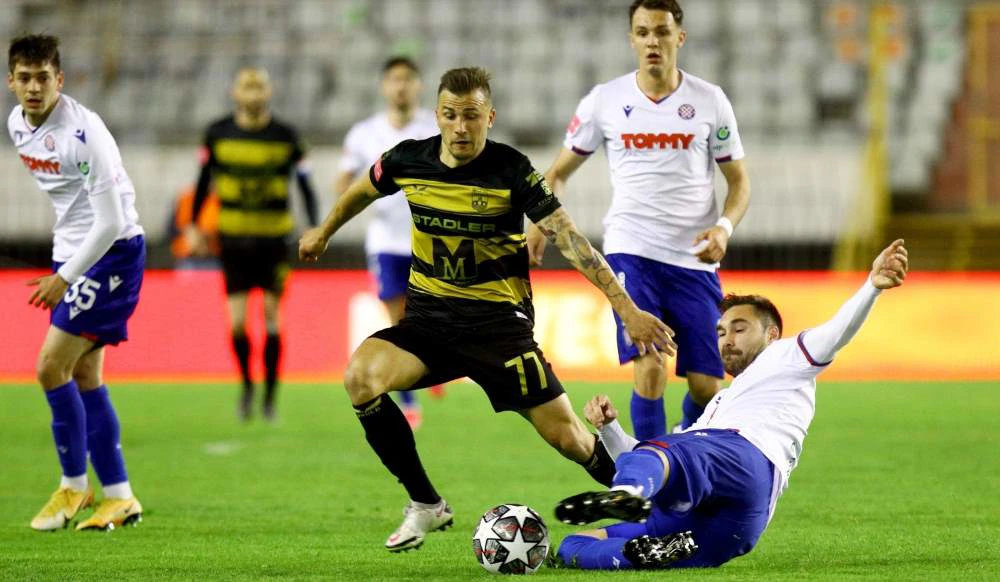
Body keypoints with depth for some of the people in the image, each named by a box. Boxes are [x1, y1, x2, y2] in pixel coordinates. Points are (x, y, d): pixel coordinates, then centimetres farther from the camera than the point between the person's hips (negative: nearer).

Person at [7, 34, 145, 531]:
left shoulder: (82, 132, -23)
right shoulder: (17, 123, 3)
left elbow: (110, 220, -23)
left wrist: (64, 278, -21)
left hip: (111, 252, -9)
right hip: (70, 251, 9)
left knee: (52, 367, -11)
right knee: (85, 377, 8)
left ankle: (74, 486, 3)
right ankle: (119, 497, 13)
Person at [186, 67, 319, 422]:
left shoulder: (285, 137, -2)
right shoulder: (218, 134, 1)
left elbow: (304, 184, 4)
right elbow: (204, 180, 12)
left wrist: (314, 230, -2)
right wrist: (193, 225, 13)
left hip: (273, 238, -1)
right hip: (233, 238, 1)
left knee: (272, 316, -2)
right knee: (237, 322, -5)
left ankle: (270, 395, 11)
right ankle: (246, 384, 20)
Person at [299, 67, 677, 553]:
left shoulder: (511, 170, -15)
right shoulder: (408, 160, -5)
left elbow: (570, 240, -19)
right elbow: (362, 192, 19)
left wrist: (627, 310, -26)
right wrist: (324, 233, 35)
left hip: (498, 321, -3)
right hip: (429, 316, 3)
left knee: (565, 435, -9)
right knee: (360, 377, -25)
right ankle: (425, 505, -7)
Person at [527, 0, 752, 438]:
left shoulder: (710, 101, 3)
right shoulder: (605, 100, 3)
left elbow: (739, 180, 9)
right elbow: (559, 172, 13)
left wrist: (724, 227, -11)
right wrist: (539, 225, -4)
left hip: (694, 259, 1)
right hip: (630, 253, -1)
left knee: (706, 385, -1)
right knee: (649, 370, -18)